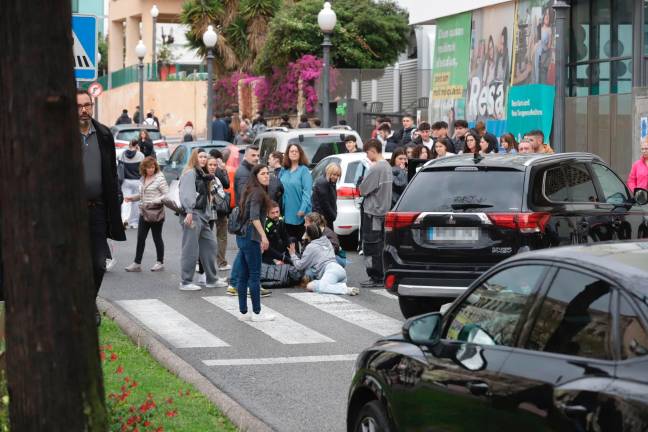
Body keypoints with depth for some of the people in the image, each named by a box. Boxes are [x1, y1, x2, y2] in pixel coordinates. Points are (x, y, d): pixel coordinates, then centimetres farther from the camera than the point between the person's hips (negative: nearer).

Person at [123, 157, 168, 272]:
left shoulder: (159, 178, -10)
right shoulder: (143, 179, 11)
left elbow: (167, 194, -12)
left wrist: (156, 201, -25)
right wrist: (131, 198, 5)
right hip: (144, 212, 6)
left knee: (157, 238, 6)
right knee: (140, 238, 3)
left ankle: (160, 262, 18)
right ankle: (137, 263, 7)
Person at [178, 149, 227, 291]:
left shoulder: (202, 174, 21)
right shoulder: (190, 173, -8)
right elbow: (186, 193, -19)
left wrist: (206, 215, 17)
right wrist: (188, 212, -28)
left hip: (202, 215, 10)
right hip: (192, 215, -10)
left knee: (210, 245, 13)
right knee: (190, 249, -8)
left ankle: (212, 279, 20)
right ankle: (185, 282, -3)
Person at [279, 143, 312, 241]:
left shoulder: (304, 170, -5)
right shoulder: (284, 171, 11)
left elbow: (307, 191, -12)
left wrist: (303, 209, -21)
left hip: (299, 214, -5)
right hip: (286, 213, 5)